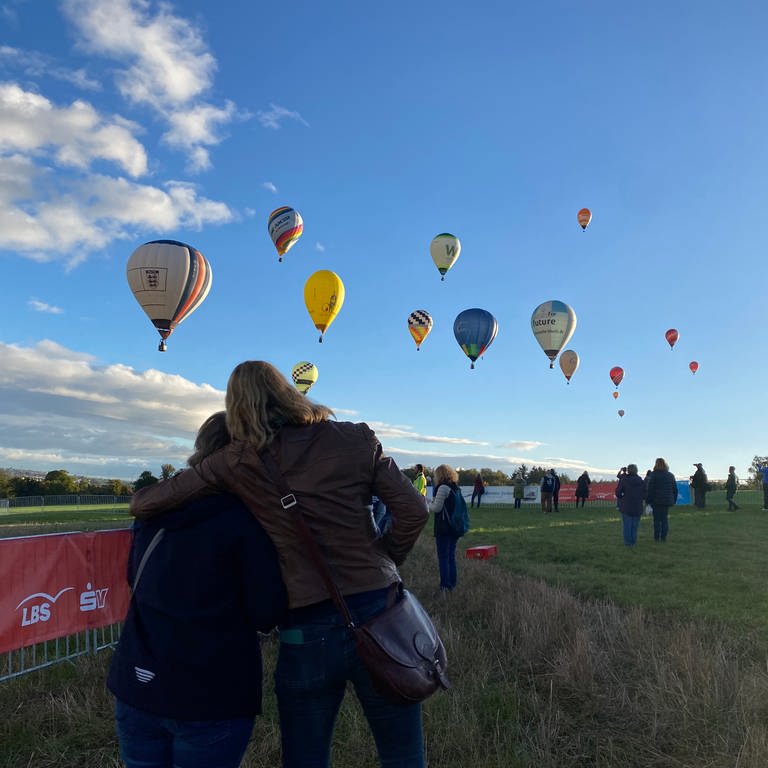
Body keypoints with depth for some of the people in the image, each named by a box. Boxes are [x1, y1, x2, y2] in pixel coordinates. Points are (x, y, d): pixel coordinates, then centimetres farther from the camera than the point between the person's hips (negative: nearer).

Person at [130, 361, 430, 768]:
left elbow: (143, 503, 4)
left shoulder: (237, 462, 0)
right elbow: (412, 509, -2)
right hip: (376, 612, 1)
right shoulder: (354, 439, 2)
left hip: (305, 631, 0)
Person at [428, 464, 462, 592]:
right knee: (451, 556, 15)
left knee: (443, 557, -1)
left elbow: (436, 508, -15)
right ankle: (452, 583, 21)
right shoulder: (457, 488, 11)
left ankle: (445, 585, 1)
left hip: (443, 529, -8)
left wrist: (429, 504, 5)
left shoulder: (443, 487, -14)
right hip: (455, 528, 8)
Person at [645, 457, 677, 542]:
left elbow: (650, 489, -11)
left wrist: (648, 500, -6)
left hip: (656, 500, -4)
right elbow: (675, 489, 13)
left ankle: (657, 538, 4)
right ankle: (664, 537, 10)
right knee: (665, 519, 10)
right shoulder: (671, 475, 8)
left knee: (657, 519, 2)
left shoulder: (654, 475, -9)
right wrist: (674, 500, 19)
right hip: (667, 501, 4)